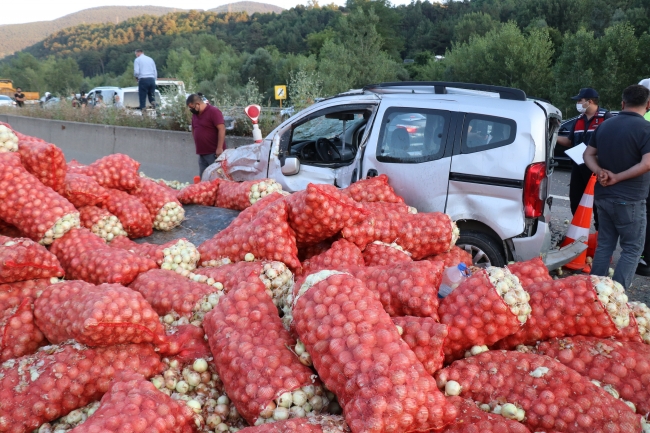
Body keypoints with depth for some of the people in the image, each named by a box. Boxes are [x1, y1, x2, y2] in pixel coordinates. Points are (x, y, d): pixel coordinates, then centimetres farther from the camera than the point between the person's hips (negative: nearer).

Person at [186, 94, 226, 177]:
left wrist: (219, 148, -20)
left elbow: (222, 129, -16)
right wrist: (198, 147, 15)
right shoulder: (195, 114, 14)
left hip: (214, 153, -8)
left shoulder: (214, 111, -10)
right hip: (202, 153, 8)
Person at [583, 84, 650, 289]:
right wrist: (618, 178, -17)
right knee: (632, 249, 3)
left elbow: (588, 154, 12)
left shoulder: (605, 125, 8)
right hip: (629, 199, -6)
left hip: (603, 196, 7)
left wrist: (601, 172, -4)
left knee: (604, 244, 15)